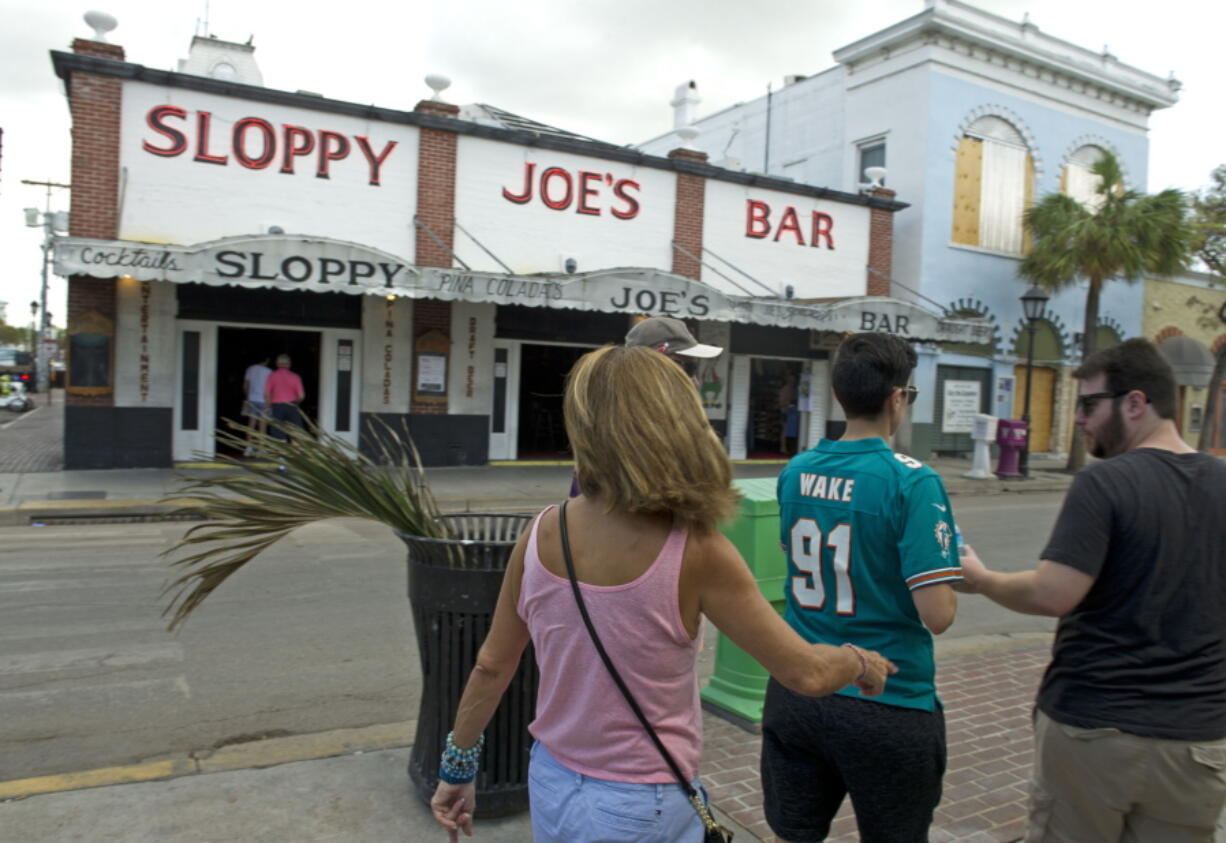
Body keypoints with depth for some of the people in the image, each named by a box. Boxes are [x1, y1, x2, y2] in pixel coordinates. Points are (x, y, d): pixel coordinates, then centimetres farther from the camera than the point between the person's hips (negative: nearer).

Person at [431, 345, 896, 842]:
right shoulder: (696, 553, -23)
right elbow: (807, 673, -16)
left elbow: (492, 665, 0)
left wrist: (457, 766, 13)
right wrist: (862, 662, 6)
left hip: (551, 787, 4)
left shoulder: (540, 535, -11)